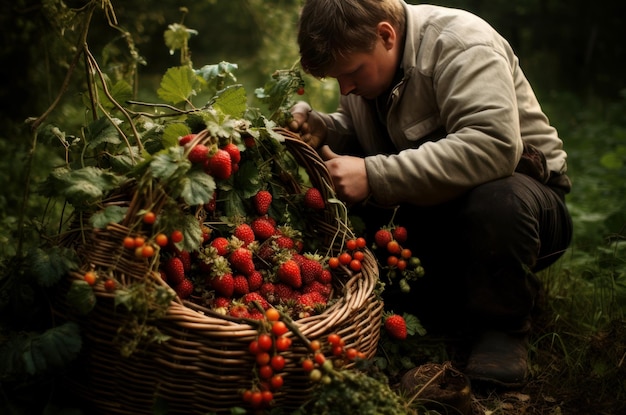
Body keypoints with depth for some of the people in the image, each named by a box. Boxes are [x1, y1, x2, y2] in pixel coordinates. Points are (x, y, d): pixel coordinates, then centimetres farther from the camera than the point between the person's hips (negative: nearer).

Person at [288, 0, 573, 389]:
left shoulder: (461, 43, -22)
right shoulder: (359, 56, 0)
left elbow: (493, 147, -37)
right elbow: (354, 131, 11)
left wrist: (373, 175, -39)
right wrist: (320, 128, -13)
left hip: (519, 185, -6)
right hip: (430, 205, 6)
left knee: (497, 201, -41)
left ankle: (502, 327, -11)